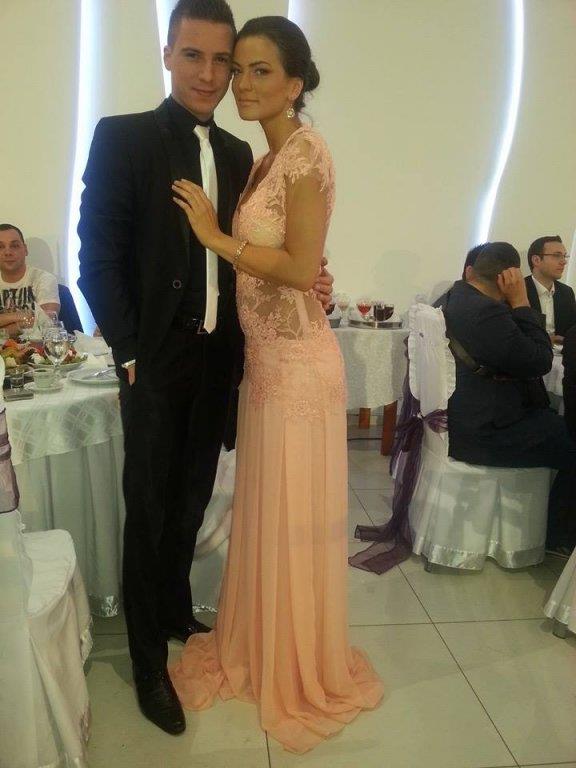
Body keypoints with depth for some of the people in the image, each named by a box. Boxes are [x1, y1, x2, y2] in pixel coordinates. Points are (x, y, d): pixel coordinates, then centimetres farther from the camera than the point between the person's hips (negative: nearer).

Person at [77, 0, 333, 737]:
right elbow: (99, 257, -9)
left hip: (218, 358, 5)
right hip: (158, 361, -5)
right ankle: (148, 660, 23)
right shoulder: (122, 137, -6)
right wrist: (129, 354, -13)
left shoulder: (238, 154, 10)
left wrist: (302, 282, -9)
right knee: (148, 509, 6)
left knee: (190, 502, 18)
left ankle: (177, 614, 40)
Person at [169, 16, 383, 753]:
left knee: (295, 516, 5)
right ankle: (264, 648, 38)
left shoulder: (305, 152, -14)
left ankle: (305, 671, 27)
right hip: (265, 356, 9)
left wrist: (215, 235, -14)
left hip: (297, 360, -9)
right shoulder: (267, 160, 13)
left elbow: (302, 267, -21)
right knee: (266, 510, 18)